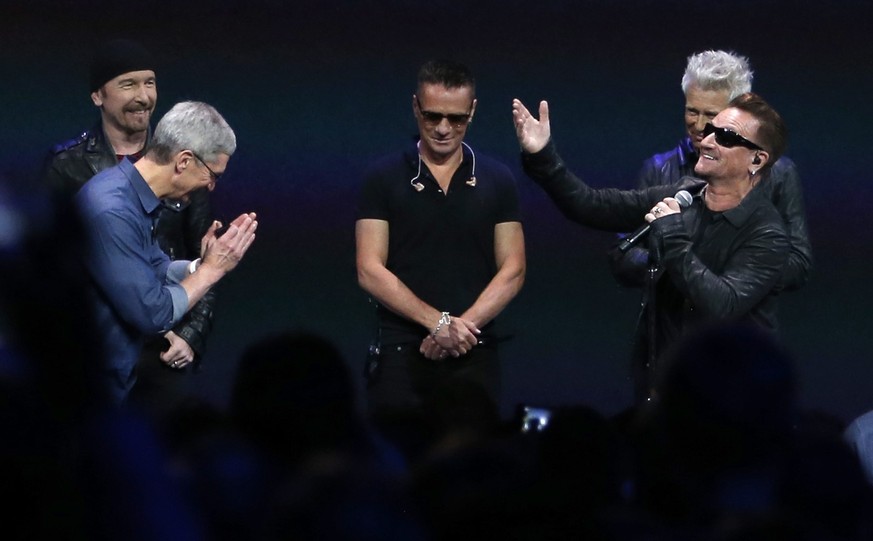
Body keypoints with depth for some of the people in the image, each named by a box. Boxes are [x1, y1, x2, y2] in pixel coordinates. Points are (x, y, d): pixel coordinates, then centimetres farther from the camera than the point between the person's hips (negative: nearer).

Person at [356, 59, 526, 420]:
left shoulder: (496, 180, 8)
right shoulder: (384, 178, 3)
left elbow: (512, 272, 4)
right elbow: (370, 272, -3)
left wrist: (462, 326, -12)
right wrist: (438, 322, -14)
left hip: (474, 355, 1)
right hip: (400, 354, -1)